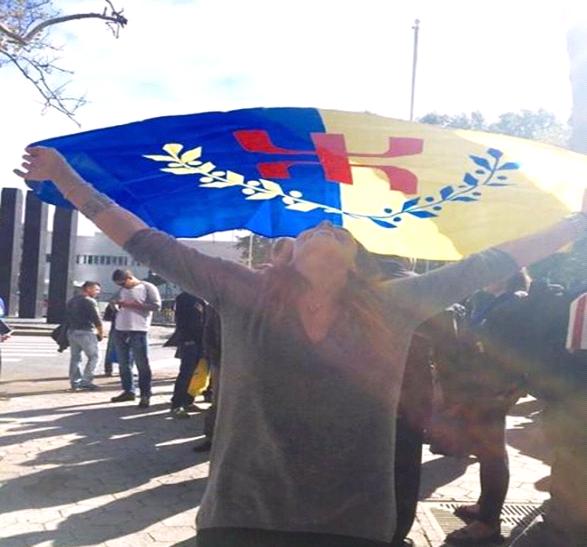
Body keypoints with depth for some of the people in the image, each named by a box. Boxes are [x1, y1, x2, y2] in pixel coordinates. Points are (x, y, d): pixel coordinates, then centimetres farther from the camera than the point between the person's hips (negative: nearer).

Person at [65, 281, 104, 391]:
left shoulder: (72, 300, 18)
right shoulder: (89, 301, -10)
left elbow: (67, 316, 19)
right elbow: (96, 319, -13)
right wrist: (101, 333, -2)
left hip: (71, 331, 9)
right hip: (85, 332, -8)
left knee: (75, 357, 11)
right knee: (94, 356, -1)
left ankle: (75, 382, 11)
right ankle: (86, 381, -5)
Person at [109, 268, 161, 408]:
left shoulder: (147, 287, -3)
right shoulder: (122, 290, 18)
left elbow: (156, 305, -13)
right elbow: (116, 305, 29)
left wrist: (133, 304, -17)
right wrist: (115, 304, 4)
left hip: (138, 331, -7)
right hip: (119, 330, 7)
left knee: (142, 364, -7)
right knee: (123, 363, 11)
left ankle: (145, 395, -3)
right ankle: (128, 391, 21)